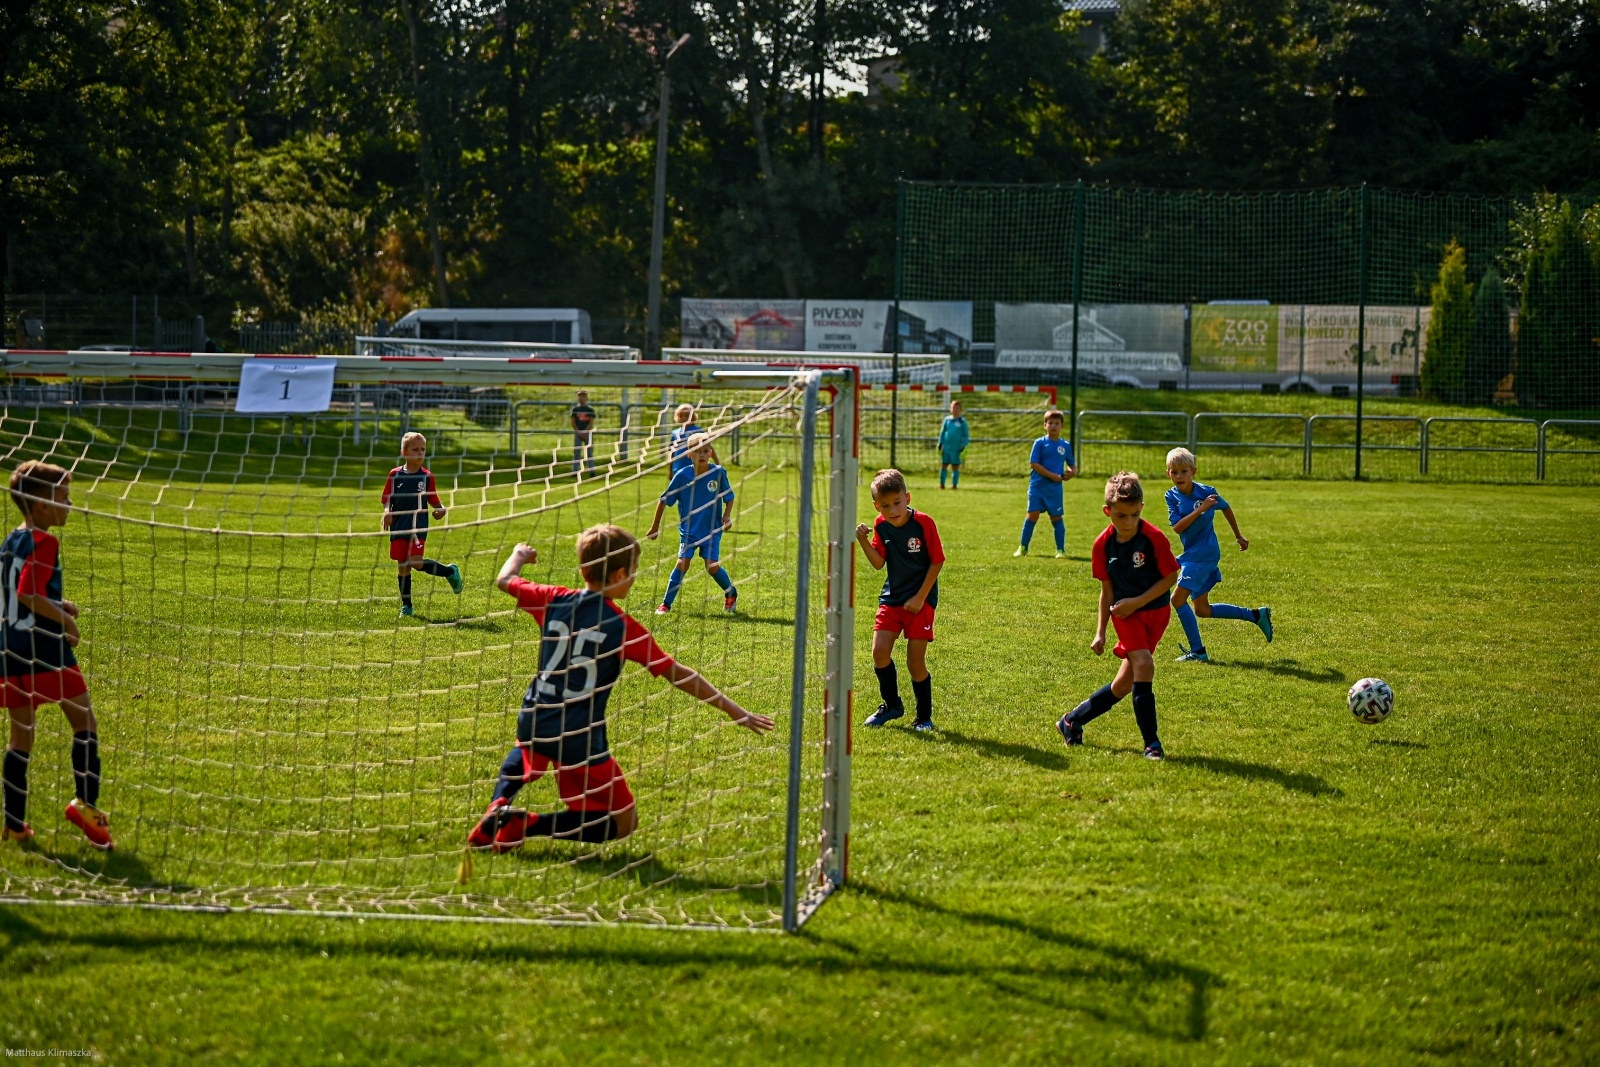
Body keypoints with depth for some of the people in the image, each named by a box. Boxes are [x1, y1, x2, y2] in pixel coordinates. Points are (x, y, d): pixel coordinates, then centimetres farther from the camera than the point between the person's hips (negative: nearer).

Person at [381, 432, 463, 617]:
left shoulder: (427, 476, 1)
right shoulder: (395, 475, 2)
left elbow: (433, 500, 7)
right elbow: (387, 499, 6)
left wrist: (440, 509, -14)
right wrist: (387, 512, -14)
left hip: (418, 527, -2)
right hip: (398, 528, 2)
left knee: (416, 563, -16)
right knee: (403, 566, 5)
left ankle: (450, 571, 9)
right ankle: (406, 606, 17)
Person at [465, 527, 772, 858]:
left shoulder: (553, 601, -1)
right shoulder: (623, 628, -11)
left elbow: (505, 581, 18)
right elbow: (677, 675, -7)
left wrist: (519, 555, 41)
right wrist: (736, 712, -2)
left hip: (533, 723, 5)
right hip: (580, 739, -5)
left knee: (526, 752, 43)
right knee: (623, 823, 7)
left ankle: (498, 811, 13)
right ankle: (527, 824, -10)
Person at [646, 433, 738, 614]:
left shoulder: (718, 473, -9)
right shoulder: (682, 476, -10)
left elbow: (729, 497, 5)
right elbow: (664, 500, 0)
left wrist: (727, 516, -12)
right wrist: (655, 527, 5)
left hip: (712, 530, 0)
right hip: (688, 530, 0)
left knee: (712, 566, -6)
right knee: (682, 564, -11)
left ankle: (731, 594, 22)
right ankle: (666, 604, -2)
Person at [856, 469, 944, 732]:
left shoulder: (923, 523, -16)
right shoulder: (881, 525, -2)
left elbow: (937, 562, -10)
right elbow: (878, 563, 0)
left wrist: (920, 598, -12)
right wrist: (864, 541, -18)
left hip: (920, 600, -5)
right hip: (891, 597, 5)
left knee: (915, 661, -5)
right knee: (879, 651, -6)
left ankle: (924, 717, 13)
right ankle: (891, 705, 17)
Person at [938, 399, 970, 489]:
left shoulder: (962, 421, 1)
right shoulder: (947, 419, 8)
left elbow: (966, 435, 4)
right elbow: (942, 432, 13)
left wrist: (964, 446, -6)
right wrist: (940, 444, 7)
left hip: (956, 448, -3)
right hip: (946, 447, 3)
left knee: (955, 467, 0)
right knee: (943, 465, 4)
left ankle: (954, 484, 7)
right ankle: (942, 484, 11)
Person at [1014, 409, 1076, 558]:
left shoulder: (1065, 446, 7)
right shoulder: (1040, 443, -3)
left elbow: (1072, 466, 17)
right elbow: (1034, 464, -10)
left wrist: (1072, 472, -9)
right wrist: (1054, 476, -15)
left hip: (1055, 489, 2)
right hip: (1037, 485, -2)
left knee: (1056, 518, 4)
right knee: (1032, 515, -3)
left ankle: (1061, 550, 10)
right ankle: (1023, 547, 6)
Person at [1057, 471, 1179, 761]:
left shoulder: (1154, 538, -18)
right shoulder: (1103, 544, -8)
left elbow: (1170, 577, -11)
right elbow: (1107, 589, 2)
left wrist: (1137, 602, -18)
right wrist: (1101, 632, 3)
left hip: (1155, 611, 0)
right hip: (1125, 613, 0)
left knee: (1125, 683, 3)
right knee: (1143, 665, -22)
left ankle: (1073, 721, 23)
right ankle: (1151, 743, -16)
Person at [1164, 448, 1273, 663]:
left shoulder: (1206, 492, -11)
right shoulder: (1172, 496, -1)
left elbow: (1226, 508, 9)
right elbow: (1177, 527, -13)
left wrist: (1238, 536, 20)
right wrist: (1200, 510, -24)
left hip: (1204, 554, -6)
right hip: (1191, 554, 6)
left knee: (1178, 599, -15)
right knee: (1202, 610, 11)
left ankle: (1198, 651, -7)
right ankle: (1256, 615, 23)